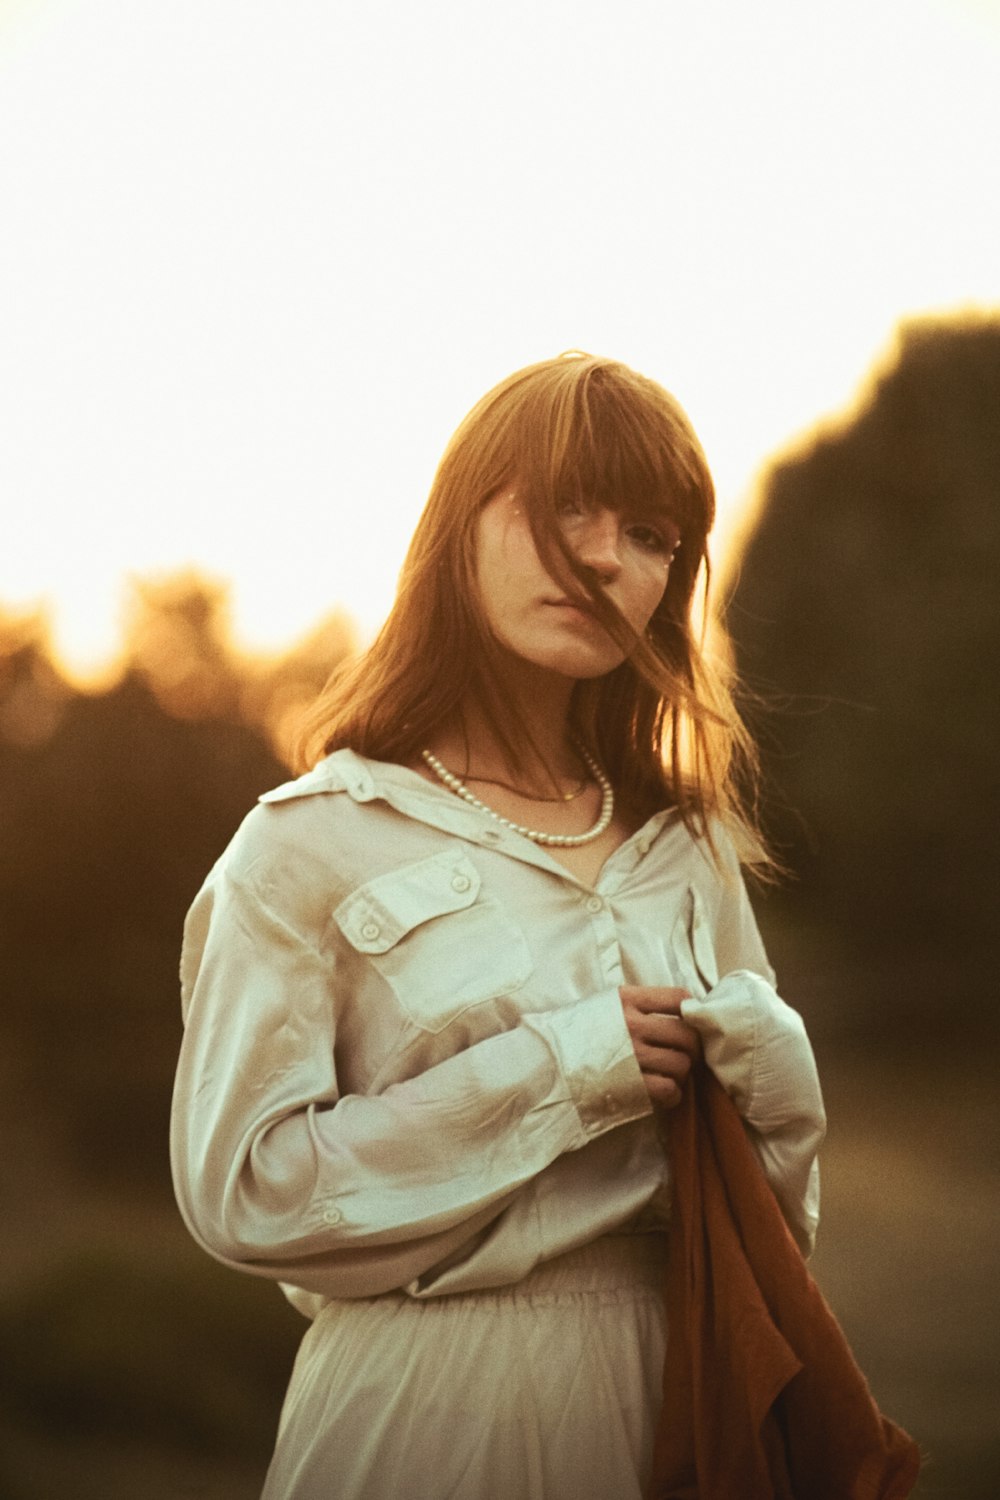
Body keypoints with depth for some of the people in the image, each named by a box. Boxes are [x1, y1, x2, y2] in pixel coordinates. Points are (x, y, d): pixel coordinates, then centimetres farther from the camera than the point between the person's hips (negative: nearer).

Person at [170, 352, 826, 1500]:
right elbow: (239, 1190, -14)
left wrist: (765, 1057, -11)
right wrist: (551, 1073, -17)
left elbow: (781, 1192, 11)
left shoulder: (685, 846, 7)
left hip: (669, 1393, 4)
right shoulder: (312, 844, -7)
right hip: (428, 1400, -4)